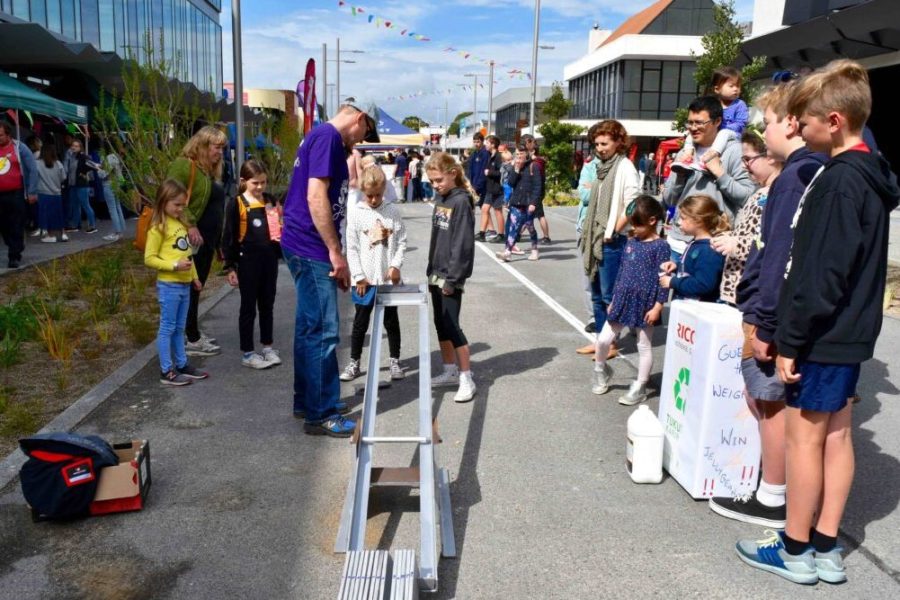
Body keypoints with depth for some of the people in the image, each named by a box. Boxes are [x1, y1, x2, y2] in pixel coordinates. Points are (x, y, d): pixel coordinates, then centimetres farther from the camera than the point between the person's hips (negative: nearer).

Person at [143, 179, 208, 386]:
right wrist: (174, 265, -23)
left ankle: (182, 365, 25)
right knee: (167, 328, 0)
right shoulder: (158, 228, -12)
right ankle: (167, 372, 7)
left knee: (179, 328, 16)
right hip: (169, 285, -8)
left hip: (184, 284, 8)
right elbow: (149, 259, -14)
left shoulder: (180, 223, 11)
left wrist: (194, 276, 18)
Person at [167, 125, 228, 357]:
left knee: (196, 287, 15)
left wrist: (218, 239, 19)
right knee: (190, 288, -3)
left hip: (207, 239, 9)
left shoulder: (210, 170, 18)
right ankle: (192, 340, 3)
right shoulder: (184, 165, -11)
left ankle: (194, 332, 25)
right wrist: (189, 225, -27)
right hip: (192, 240, -9)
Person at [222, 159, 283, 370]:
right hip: (248, 261, -5)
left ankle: (267, 346, 27)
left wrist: (281, 235, -3)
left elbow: (279, 227, 20)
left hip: (269, 259, 5)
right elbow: (228, 237, -7)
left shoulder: (270, 201, 8)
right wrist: (230, 267, -10)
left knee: (267, 305, 14)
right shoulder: (236, 204, -7)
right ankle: (247, 353, 13)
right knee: (248, 307, 4)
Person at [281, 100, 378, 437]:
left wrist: (334, 253, 21)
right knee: (323, 331, -5)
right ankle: (321, 415, 3)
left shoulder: (326, 139, 19)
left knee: (310, 328, 16)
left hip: (307, 248, 10)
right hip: (311, 248, -10)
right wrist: (336, 252, -19)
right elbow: (316, 196, -22)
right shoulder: (327, 137, -12)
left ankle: (307, 402, 26)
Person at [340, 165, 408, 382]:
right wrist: (359, 276, -8)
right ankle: (354, 363, 20)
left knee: (391, 321, 11)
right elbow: (351, 248, -3)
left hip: (389, 278, 1)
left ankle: (395, 361, 23)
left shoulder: (393, 212, 1)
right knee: (360, 322, 9)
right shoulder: (356, 215, -3)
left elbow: (402, 242, 3)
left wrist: (396, 265, -10)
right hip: (364, 280, -1)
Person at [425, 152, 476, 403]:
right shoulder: (439, 198, 10)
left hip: (451, 274, -8)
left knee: (451, 325, -6)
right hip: (436, 272, 8)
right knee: (440, 324, 14)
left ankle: (466, 378, 4)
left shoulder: (461, 201, -14)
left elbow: (463, 242, -18)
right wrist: (432, 270, 14)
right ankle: (450, 371, 26)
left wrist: (453, 277, -18)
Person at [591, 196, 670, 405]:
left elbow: (663, 278, -12)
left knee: (644, 346, 8)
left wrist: (657, 306, -16)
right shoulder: (631, 242, 8)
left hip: (645, 304, -5)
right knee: (603, 339, 6)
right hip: (623, 301, 6)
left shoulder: (660, 246, -10)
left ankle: (640, 387, 20)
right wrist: (614, 299, 15)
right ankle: (601, 371, 33)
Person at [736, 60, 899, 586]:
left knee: (804, 436, 2)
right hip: (852, 332, 10)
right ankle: (826, 549, 24)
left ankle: (796, 551, 15)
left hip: (824, 334, -10)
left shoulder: (841, 179, -19)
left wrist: (791, 340, -17)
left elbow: (822, 273, -23)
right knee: (837, 434, 13)